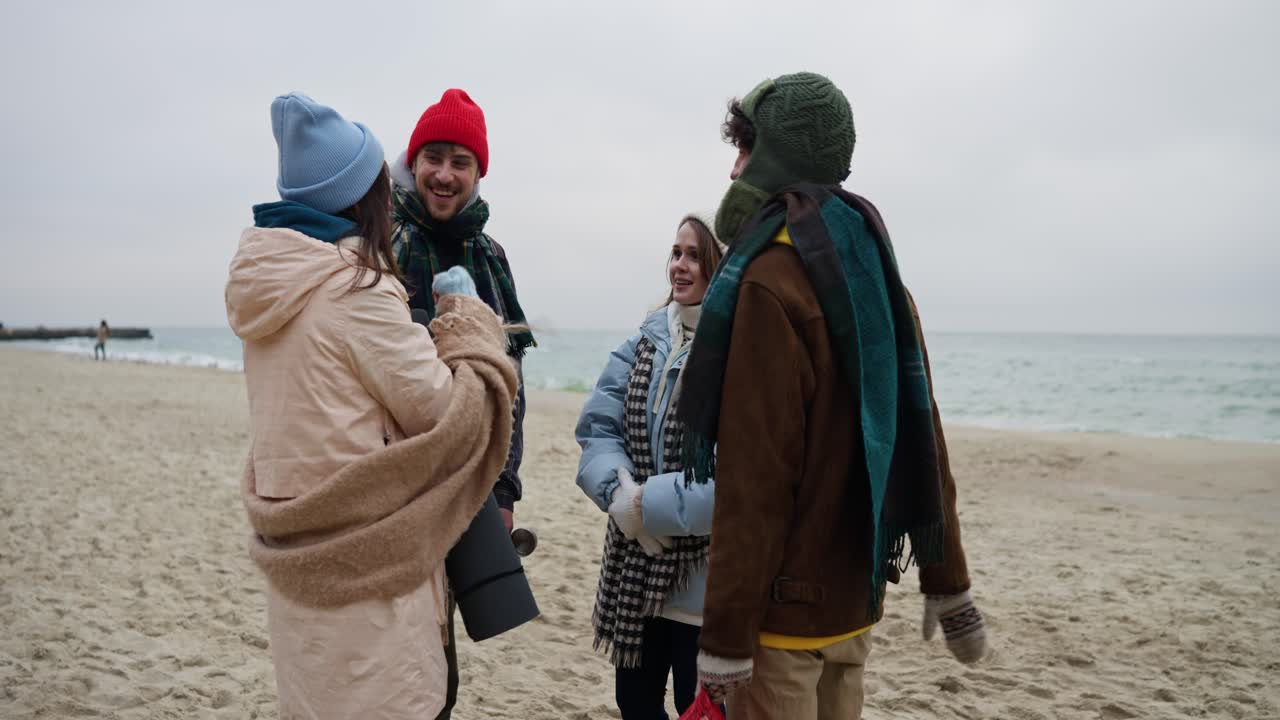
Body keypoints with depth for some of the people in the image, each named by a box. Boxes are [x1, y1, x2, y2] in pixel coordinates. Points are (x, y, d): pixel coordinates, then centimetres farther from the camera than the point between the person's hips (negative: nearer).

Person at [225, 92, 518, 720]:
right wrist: (466, 313, -1)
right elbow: (450, 413, -16)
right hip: (363, 568, -8)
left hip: (299, 553, 9)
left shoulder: (271, 286, 6)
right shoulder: (357, 289, -19)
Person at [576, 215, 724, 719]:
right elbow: (597, 428, 0)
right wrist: (620, 494, -18)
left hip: (709, 581, -6)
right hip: (634, 571, 7)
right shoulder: (647, 342, 7)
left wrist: (650, 504, -21)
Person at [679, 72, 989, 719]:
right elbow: (920, 435, 9)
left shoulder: (769, 281, -19)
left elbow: (754, 473, -23)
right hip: (856, 595, 8)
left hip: (787, 608, -8)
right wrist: (947, 583, 16)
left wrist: (725, 635, -18)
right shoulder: (873, 268, 7)